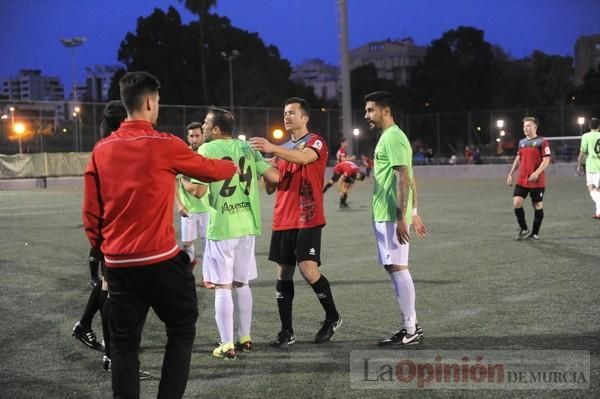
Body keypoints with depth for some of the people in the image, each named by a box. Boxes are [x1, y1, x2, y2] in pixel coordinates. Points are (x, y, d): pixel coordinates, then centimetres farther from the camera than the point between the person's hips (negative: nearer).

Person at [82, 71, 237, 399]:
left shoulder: (101, 150, 5)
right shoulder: (164, 145, -7)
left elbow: (91, 212, 7)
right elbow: (210, 169, 9)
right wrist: (234, 166, 30)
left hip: (118, 264, 4)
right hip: (160, 260, -4)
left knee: (123, 344, 9)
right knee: (181, 332, 12)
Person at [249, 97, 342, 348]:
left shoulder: (315, 142, -3)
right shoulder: (284, 148, 18)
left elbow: (305, 157, -27)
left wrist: (272, 149, -39)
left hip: (307, 219, -7)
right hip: (282, 220, 7)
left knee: (308, 270, -13)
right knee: (283, 273, 4)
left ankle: (332, 317, 10)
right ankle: (286, 332, 11)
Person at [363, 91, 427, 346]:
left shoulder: (393, 138, -12)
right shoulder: (389, 137, 18)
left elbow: (404, 178, -19)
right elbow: (409, 179, 20)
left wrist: (401, 217, -23)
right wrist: (414, 213, 21)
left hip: (391, 216, -10)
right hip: (383, 216, 10)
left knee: (397, 267, -7)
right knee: (392, 268, 11)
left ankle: (411, 330, -3)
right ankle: (409, 326, 16)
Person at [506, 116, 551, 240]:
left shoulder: (542, 142, -6)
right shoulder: (522, 142, 13)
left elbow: (546, 160, -12)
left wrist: (536, 173, -24)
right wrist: (510, 174, 14)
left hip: (537, 181, -5)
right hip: (521, 180, 5)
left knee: (538, 206, 4)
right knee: (516, 202, -8)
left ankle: (535, 233, 16)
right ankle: (523, 229, 7)